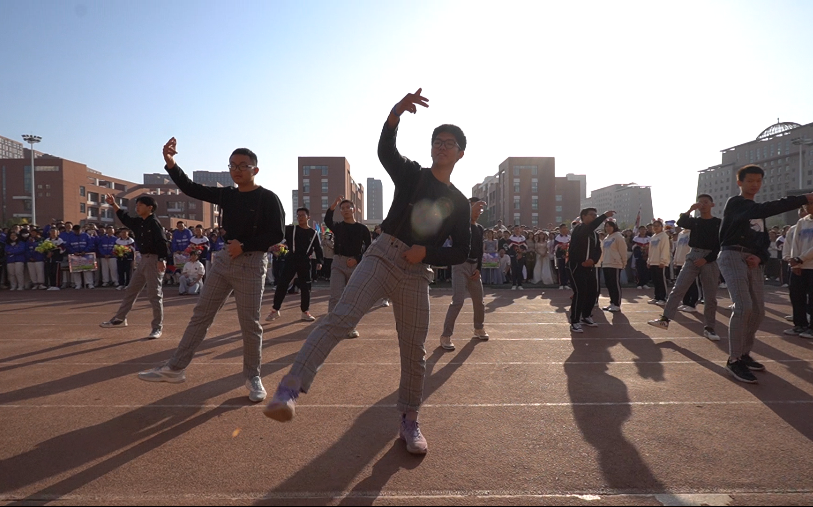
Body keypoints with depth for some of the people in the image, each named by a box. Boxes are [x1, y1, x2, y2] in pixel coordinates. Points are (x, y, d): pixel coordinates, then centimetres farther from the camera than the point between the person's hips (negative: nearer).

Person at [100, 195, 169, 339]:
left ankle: (157, 327, 3)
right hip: (143, 259, 9)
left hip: (154, 260, -9)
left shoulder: (154, 223, -13)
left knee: (154, 294, -5)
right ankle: (120, 319, 30)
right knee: (131, 290, 17)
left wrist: (161, 260, -30)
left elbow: (162, 243, -21)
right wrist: (113, 204, 14)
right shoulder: (138, 222, 13)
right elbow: (124, 218, 24)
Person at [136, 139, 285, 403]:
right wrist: (171, 163, -5)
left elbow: (277, 234, -14)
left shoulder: (268, 198, -8)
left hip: (251, 264, -6)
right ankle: (175, 368, 19)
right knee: (200, 315, 9)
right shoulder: (226, 194, 10)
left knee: (250, 324, 0)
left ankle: (252, 377, 17)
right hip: (224, 259, 6)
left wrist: (244, 246, -18)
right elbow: (191, 189, 9)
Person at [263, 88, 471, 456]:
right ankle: (289, 390, -31)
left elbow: (461, 252, 10)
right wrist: (397, 111, -25)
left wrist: (427, 252, -7)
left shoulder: (459, 203, 14)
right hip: (382, 256, -2)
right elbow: (385, 150, -8)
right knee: (340, 318, -24)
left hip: (417, 273, 2)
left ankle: (409, 423, 22)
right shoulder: (411, 174, 11)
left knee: (414, 352, 4)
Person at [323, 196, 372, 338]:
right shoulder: (337, 226, 9)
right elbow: (327, 220, -14)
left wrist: (357, 260, -8)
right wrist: (334, 204, -24)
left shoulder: (362, 228, 7)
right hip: (338, 263, 0)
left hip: (356, 264, 0)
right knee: (335, 297, -10)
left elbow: (369, 248, 5)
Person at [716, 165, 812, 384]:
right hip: (733, 256, -8)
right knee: (743, 306, -20)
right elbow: (766, 209, -22)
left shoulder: (757, 211, 23)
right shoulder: (734, 203, -3)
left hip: (753, 261, 8)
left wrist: (760, 257, -3)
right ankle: (734, 360, -14)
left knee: (758, 310, 5)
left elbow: (764, 241, 20)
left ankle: (744, 354, 19)